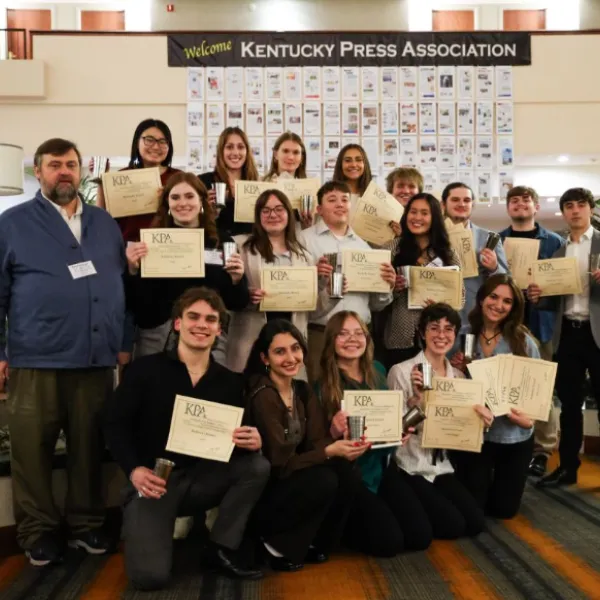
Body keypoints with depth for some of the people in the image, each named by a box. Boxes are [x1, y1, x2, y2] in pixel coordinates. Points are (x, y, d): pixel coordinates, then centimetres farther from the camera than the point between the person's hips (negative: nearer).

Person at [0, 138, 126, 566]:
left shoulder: (105, 222, 14)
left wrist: (124, 342, 10)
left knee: (90, 447, 10)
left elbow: (122, 283, 15)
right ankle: (38, 531, 20)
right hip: (36, 360, -3)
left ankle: (87, 524, 24)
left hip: (97, 359, 3)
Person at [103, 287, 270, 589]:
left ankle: (223, 548, -4)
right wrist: (134, 469, -21)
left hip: (202, 478, 4)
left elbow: (239, 437, 5)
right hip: (151, 481, -3)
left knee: (258, 466, -21)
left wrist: (253, 441, -21)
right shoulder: (145, 369, -5)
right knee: (150, 575, -21)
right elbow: (115, 423, -6)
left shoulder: (230, 382, 3)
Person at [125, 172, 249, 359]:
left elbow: (236, 304, 6)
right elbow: (135, 304, -3)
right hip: (157, 338, -1)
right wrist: (133, 269, -17)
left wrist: (236, 280, -12)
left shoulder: (222, 242, 4)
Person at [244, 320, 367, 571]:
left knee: (348, 475, -15)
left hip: (294, 479, 7)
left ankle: (314, 544, 4)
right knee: (323, 481, -28)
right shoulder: (263, 396, -22)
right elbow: (280, 463, -23)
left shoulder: (303, 390, 2)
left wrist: (339, 441, -25)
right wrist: (330, 451, -30)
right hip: (263, 489, -7)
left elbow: (316, 441, -4)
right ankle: (277, 547, -6)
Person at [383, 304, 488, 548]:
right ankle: (408, 510, 12)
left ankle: (421, 509, 18)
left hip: (440, 467, 6)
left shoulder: (458, 376, 6)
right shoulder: (401, 371, -13)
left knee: (475, 522, -5)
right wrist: (416, 398, -27)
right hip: (405, 467, -6)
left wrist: (479, 413, -12)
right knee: (453, 525, -15)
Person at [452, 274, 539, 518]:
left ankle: (496, 481, 42)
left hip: (514, 435, 0)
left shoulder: (524, 341, -9)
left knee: (504, 509, 10)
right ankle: (484, 479, 38)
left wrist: (528, 418, -23)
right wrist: (458, 370, -15)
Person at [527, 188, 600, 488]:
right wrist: (537, 296, -8)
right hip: (566, 333, 4)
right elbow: (555, 299, 12)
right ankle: (568, 466, 18)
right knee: (569, 403, 9)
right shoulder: (557, 252, 14)